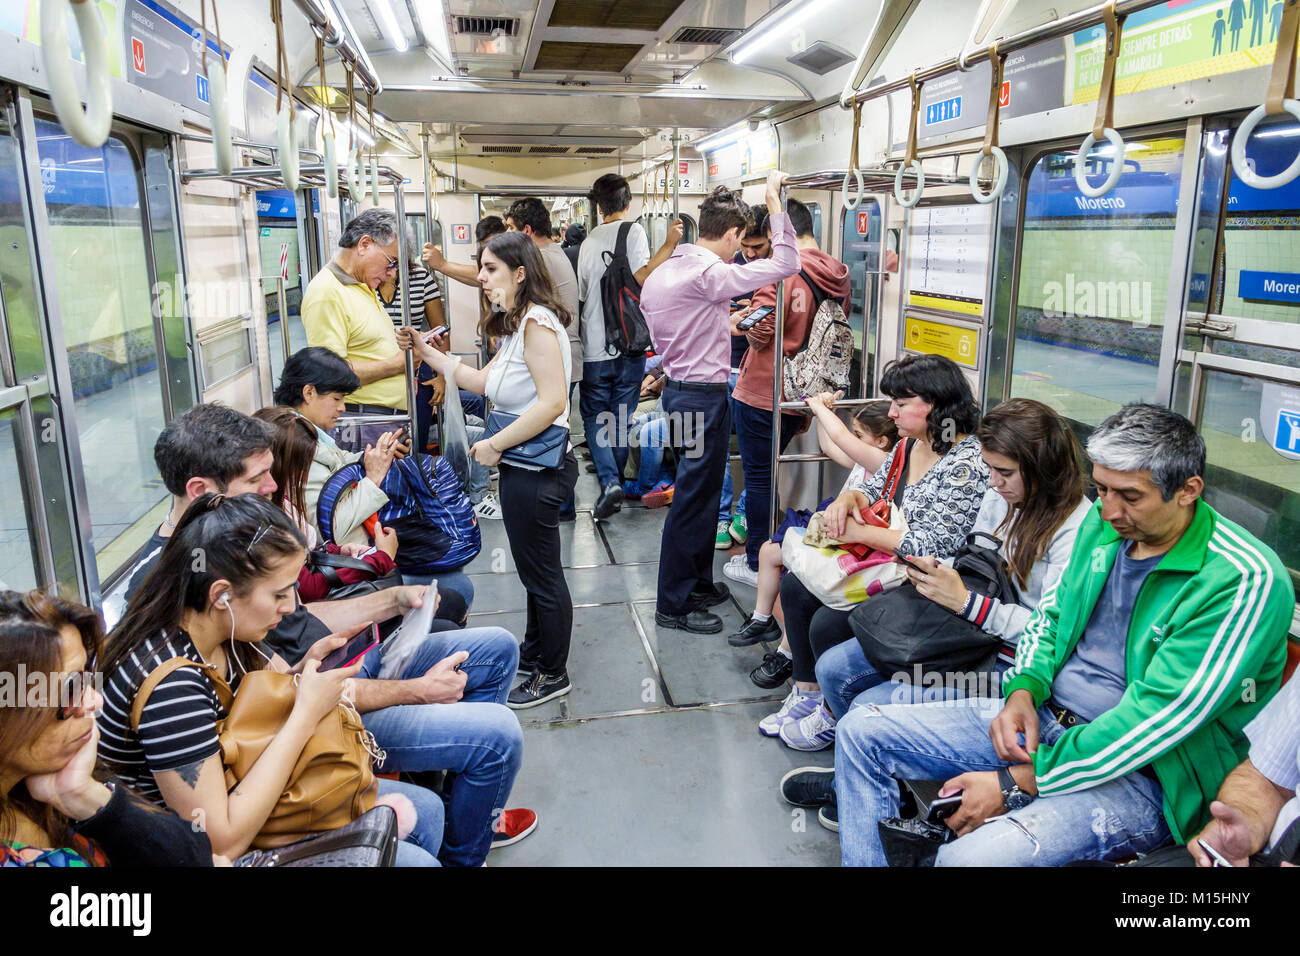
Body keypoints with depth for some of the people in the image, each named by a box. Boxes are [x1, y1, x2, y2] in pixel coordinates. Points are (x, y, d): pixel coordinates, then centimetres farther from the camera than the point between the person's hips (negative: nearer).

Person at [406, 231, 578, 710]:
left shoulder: (537, 322, -20)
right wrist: (427, 352, 13)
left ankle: (552, 675, 21)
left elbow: (552, 401, -28)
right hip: (524, 467, 11)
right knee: (535, 569, 23)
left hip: (537, 470, -11)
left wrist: (494, 444, -21)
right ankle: (534, 655, 40)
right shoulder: (518, 324, 13)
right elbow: (485, 381, 16)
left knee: (542, 574, 4)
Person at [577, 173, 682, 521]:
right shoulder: (634, 231, -5)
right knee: (622, 417, 12)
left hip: (594, 348, 2)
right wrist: (668, 245, -24)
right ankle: (615, 477, 22)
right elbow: (638, 280, -20)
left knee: (594, 415, 9)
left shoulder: (589, 242, 7)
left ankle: (609, 481, -9)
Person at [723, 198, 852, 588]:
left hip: (761, 394, -7)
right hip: (802, 397, 7)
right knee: (765, 473, 21)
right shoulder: (839, 276, 6)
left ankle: (757, 565, 14)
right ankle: (763, 551, 31)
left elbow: (759, 332, -18)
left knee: (757, 477, 4)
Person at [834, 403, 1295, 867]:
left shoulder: (1245, 582, -20)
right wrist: (1023, 691, -5)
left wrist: (1016, 783, -22)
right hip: (1040, 718, 8)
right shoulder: (1103, 523, 3)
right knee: (860, 730, -1)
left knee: (967, 857, -34)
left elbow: (1159, 716, -23)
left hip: (1138, 774, -7)